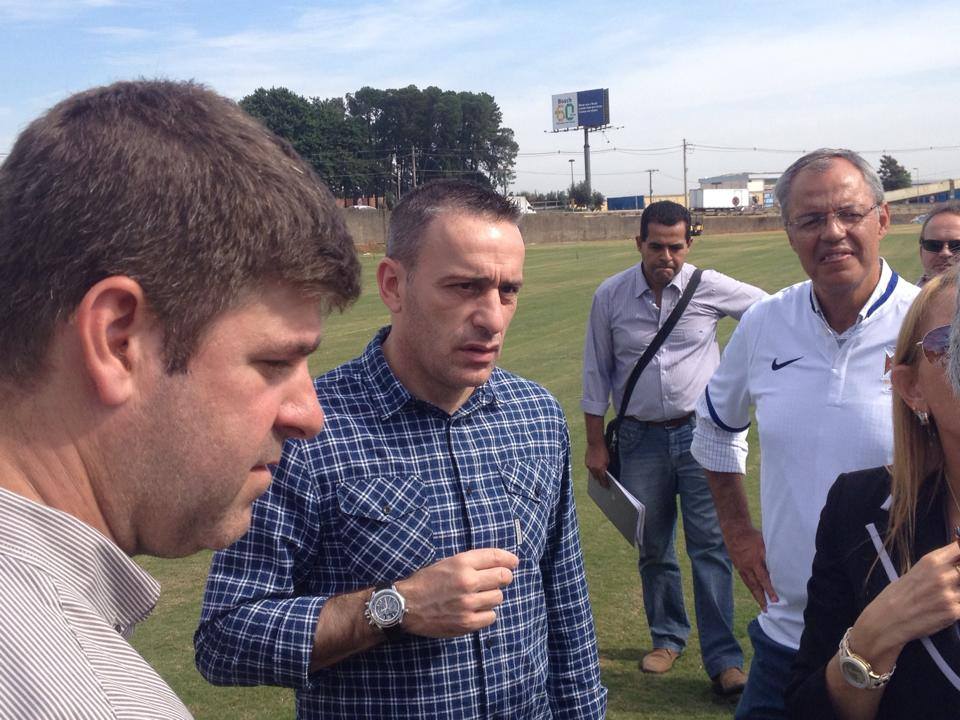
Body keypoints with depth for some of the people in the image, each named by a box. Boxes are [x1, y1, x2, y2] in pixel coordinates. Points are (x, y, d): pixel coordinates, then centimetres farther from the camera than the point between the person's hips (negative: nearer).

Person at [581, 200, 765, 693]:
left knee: (710, 544, -4)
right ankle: (667, 638, 31)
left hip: (702, 432, -1)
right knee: (653, 549, 12)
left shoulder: (710, 287, -5)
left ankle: (723, 658, 2)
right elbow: (596, 372, 4)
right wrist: (595, 444, 4)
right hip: (641, 439, 2)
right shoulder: (610, 296, -2)